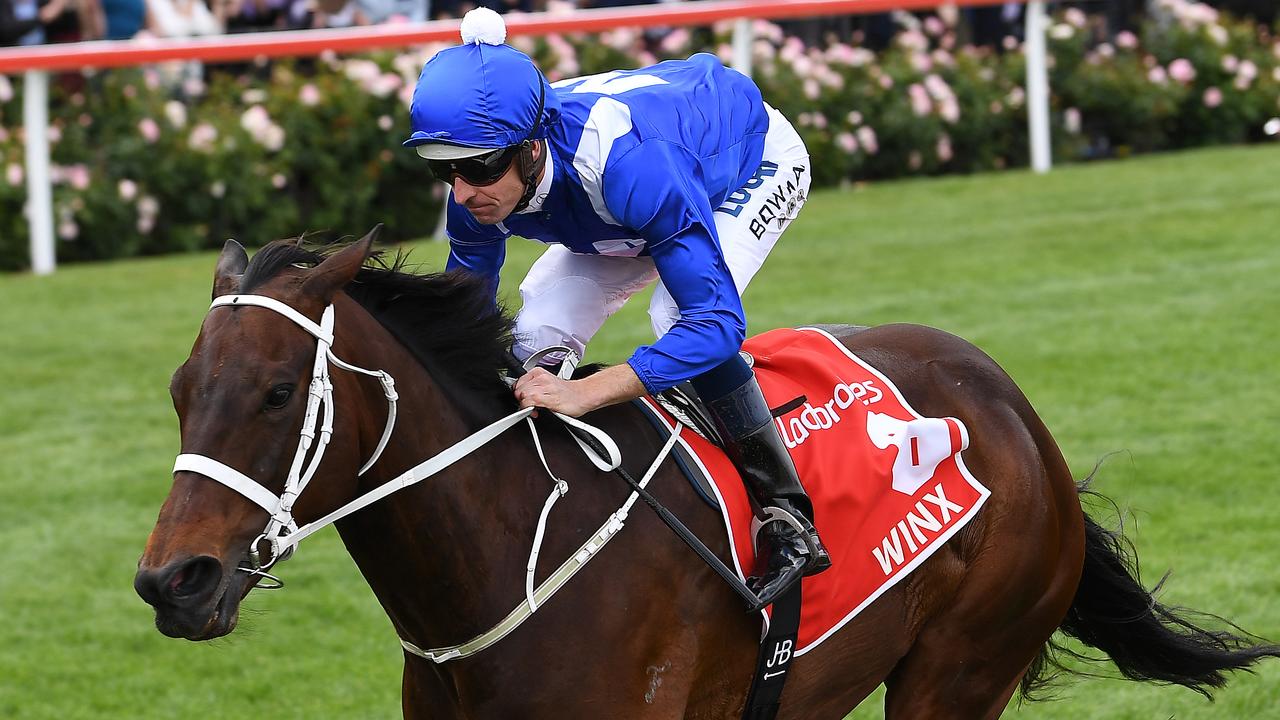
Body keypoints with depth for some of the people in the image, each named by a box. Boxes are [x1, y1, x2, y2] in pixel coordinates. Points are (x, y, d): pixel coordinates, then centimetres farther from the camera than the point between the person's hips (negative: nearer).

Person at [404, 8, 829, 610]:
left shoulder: (625, 162, -48)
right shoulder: (479, 194, -28)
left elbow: (717, 319, -48)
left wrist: (584, 393, -57)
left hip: (760, 160, -7)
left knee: (680, 315, -32)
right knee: (539, 336, -9)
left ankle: (789, 520, -20)